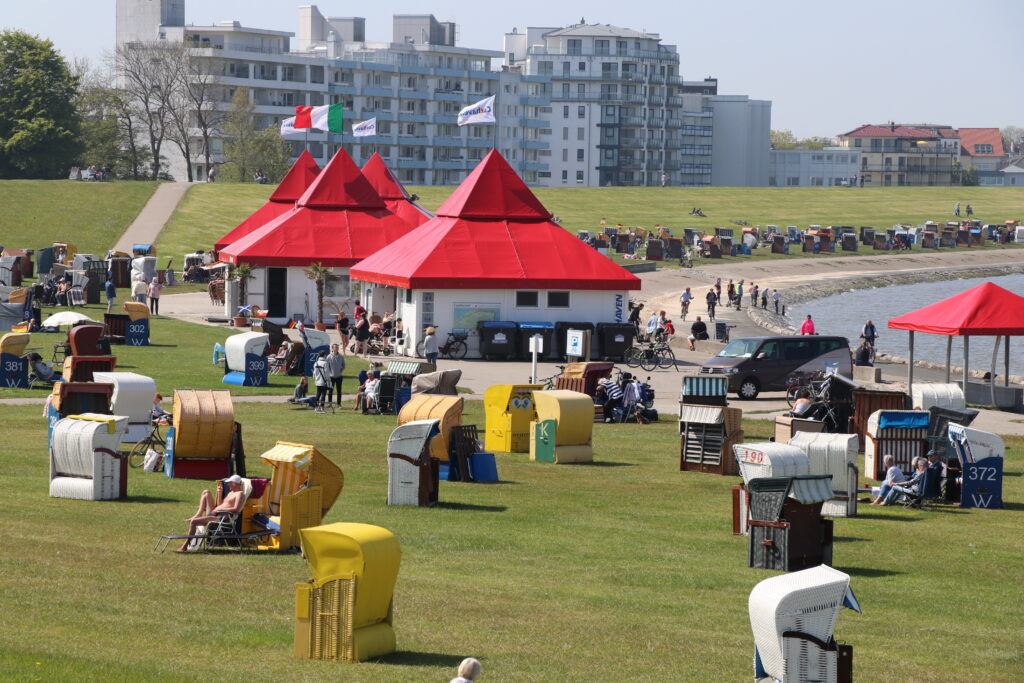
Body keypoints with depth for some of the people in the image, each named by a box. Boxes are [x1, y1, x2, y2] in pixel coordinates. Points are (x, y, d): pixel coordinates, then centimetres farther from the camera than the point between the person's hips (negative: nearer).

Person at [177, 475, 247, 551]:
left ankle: (185, 545, -15)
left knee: (193, 521, -22)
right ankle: (198, 515, 0)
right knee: (206, 493, 14)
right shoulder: (231, 493, 25)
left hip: (220, 519, -10)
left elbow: (236, 509, -20)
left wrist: (220, 509, -18)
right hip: (213, 514, 10)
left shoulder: (240, 494, -6)